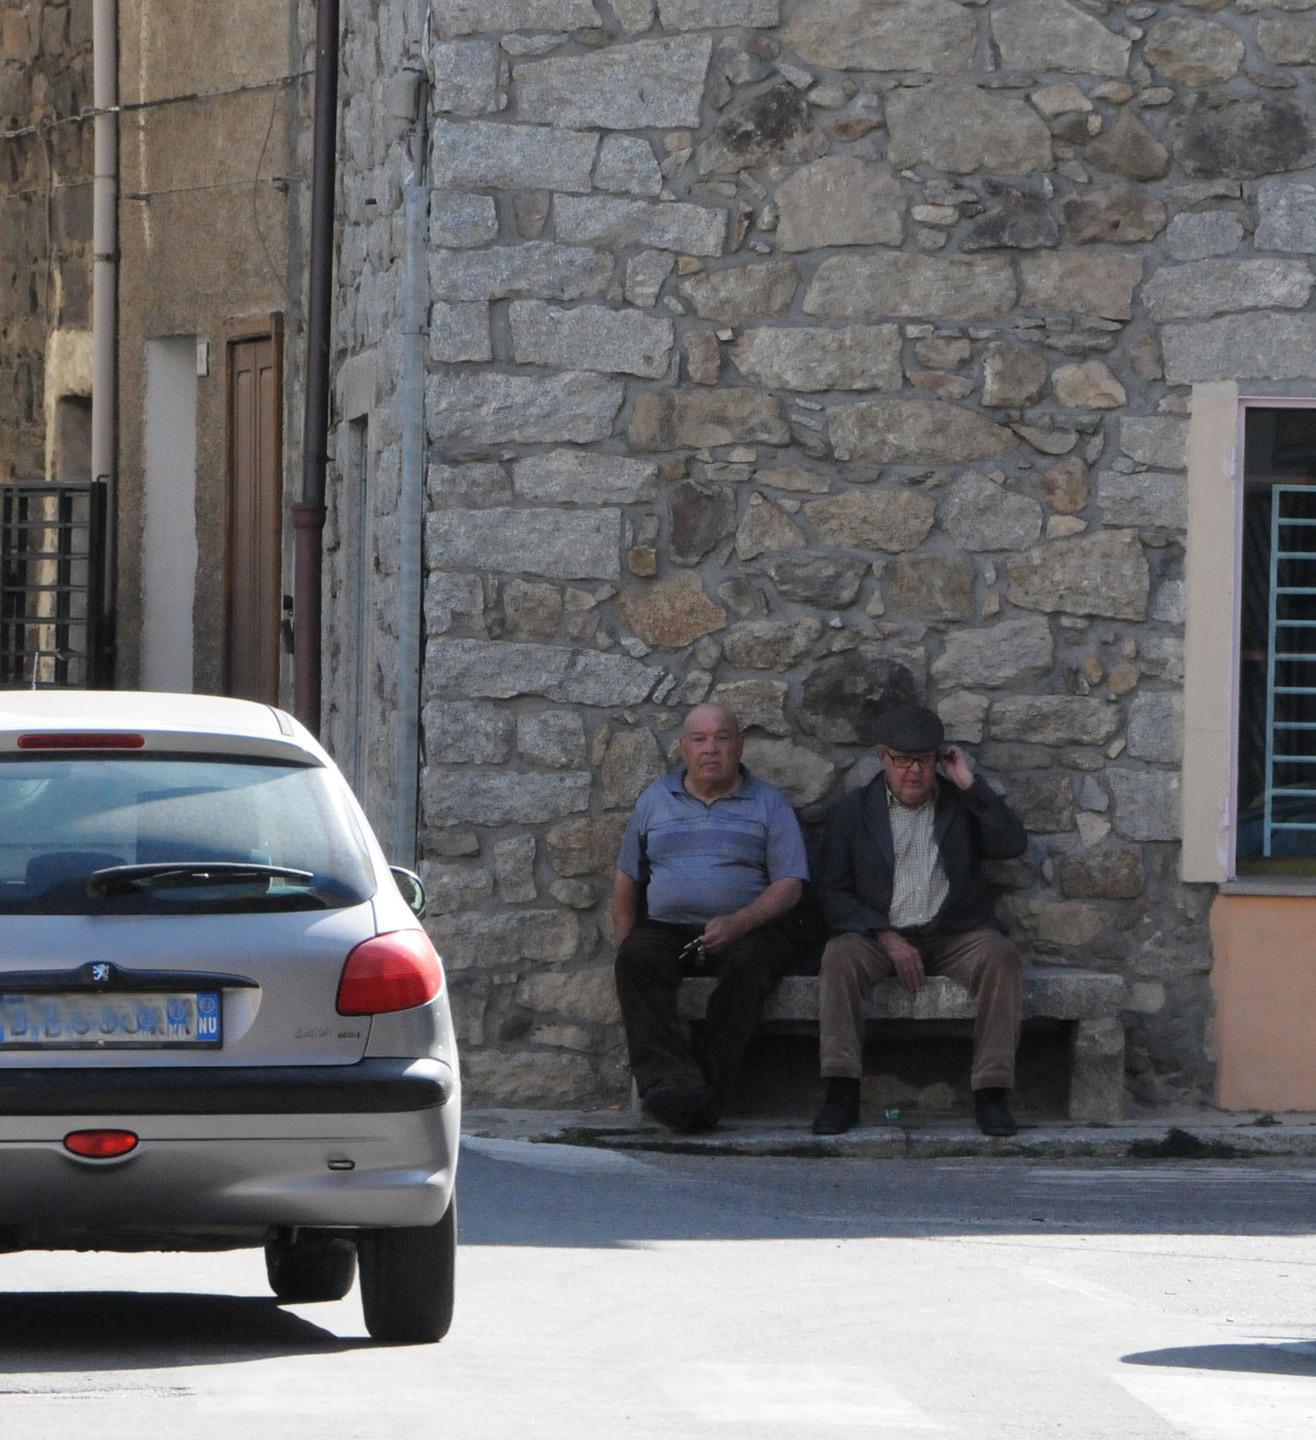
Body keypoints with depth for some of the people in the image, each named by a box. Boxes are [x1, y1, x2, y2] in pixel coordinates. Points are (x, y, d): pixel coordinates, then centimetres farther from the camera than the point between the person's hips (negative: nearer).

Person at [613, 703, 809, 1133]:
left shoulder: (768, 803, 10)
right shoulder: (655, 800, 19)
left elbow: (789, 884, 1)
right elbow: (627, 878, 23)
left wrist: (738, 923, -16)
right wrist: (626, 938, 6)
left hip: (745, 932, -2)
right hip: (666, 930, 2)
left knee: (748, 964, -37)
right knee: (636, 959, -32)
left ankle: (708, 1092, -43)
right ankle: (669, 1079, -50)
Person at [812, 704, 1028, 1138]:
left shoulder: (962, 804, 13)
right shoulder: (853, 811, 10)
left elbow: (1013, 844, -4)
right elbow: (833, 894, 3)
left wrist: (969, 784, -7)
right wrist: (888, 940, -12)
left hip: (955, 936, 0)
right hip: (880, 935, 0)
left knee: (999, 954, -31)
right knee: (840, 955, -32)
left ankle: (992, 1093, -33)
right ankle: (841, 1093, -35)